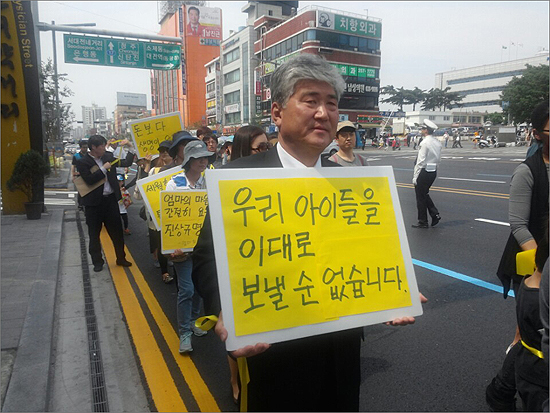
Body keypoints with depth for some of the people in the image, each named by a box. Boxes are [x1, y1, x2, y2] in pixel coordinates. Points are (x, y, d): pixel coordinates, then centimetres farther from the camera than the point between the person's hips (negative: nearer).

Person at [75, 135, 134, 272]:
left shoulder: (108, 157, 7)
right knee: (94, 234, 7)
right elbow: (89, 180, -20)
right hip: (94, 202, -4)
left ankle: (121, 258, 25)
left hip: (111, 199, 4)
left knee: (117, 230, 11)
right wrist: (103, 168, -16)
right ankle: (97, 262, 21)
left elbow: (126, 163, 11)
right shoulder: (83, 162, -8)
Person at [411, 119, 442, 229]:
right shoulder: (437, 143, 8)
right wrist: (435, 171, 20)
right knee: (425, 194, 22)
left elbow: (420, 161, -19)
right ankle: (435, 214, 14)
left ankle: (423, 222, 10)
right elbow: (439, 159, 12)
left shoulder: (425, 143, -17)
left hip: (424, 172, -8)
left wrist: (415, 176, -15)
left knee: (421, 197, 3)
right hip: (433, 171, 8)